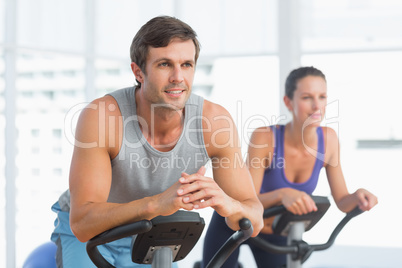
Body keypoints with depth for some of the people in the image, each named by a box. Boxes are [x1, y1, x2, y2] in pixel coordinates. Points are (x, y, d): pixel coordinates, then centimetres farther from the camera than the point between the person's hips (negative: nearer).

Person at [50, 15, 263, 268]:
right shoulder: (100, 115, -33)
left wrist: (227, 204, -45)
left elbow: (254, 222, -21)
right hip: (87, 235, -3)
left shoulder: (214, 119, -25)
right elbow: (82, 223, -38)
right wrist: (157, 204, -54)